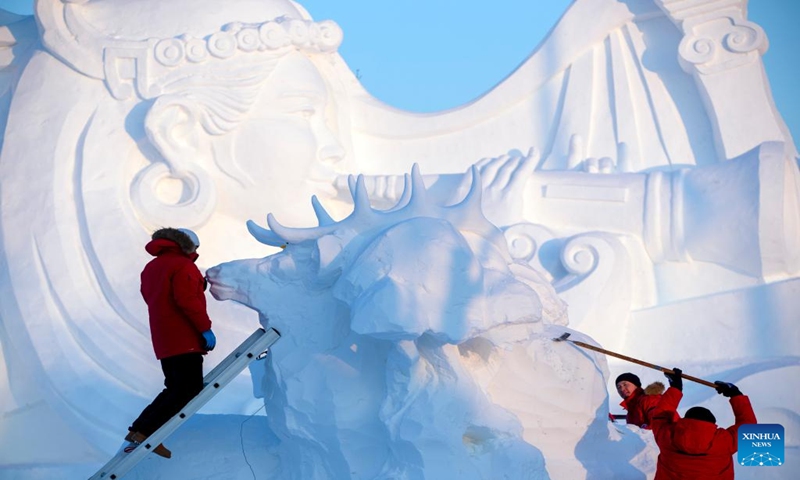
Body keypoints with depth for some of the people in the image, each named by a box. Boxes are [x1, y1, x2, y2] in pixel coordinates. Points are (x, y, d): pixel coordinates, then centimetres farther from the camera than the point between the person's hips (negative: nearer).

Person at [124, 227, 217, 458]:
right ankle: (143, 432, -13)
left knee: (176, 389, 15)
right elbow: (188, 300, -21)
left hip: (164, 340, 9)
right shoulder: (183, 266, -10)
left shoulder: (151, 268, 19)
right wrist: (205, 328, -18)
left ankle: (141, 430, 9)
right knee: (189, 388, -8)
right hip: (184, 339, -9)